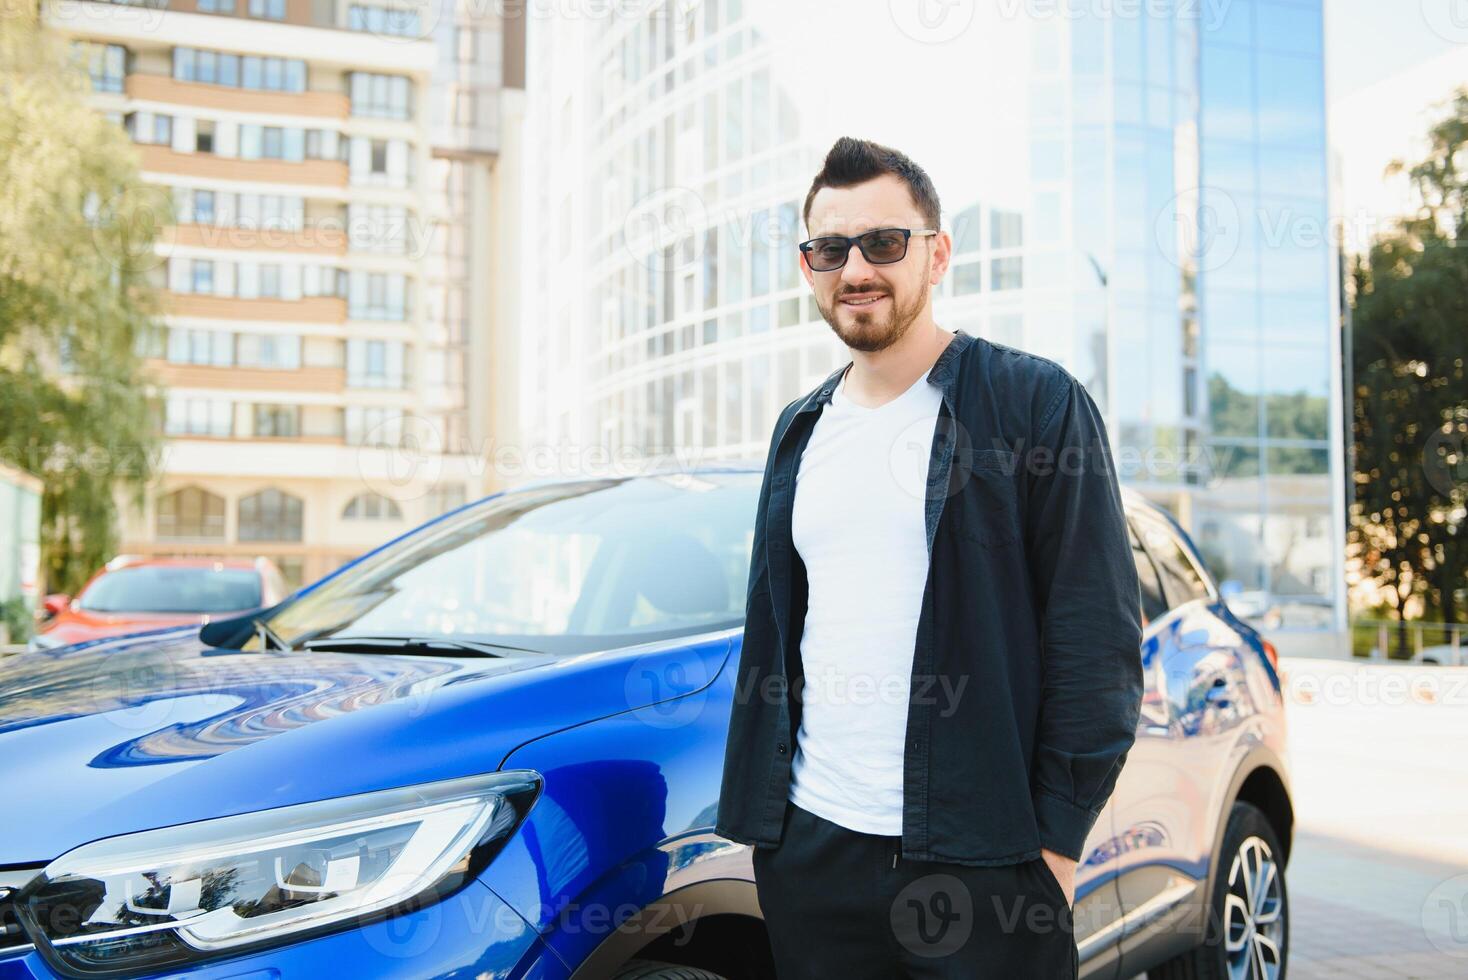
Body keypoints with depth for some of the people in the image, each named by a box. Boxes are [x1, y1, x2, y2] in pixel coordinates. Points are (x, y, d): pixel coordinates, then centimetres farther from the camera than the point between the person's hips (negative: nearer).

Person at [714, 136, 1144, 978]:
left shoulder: (1036, 401, -5)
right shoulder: (802, 430, 13)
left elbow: (1099, 634, -8)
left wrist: (1057, 838, -12)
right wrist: (755, 809, 11)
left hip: (982, 864, -5)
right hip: (811, 849, 5)